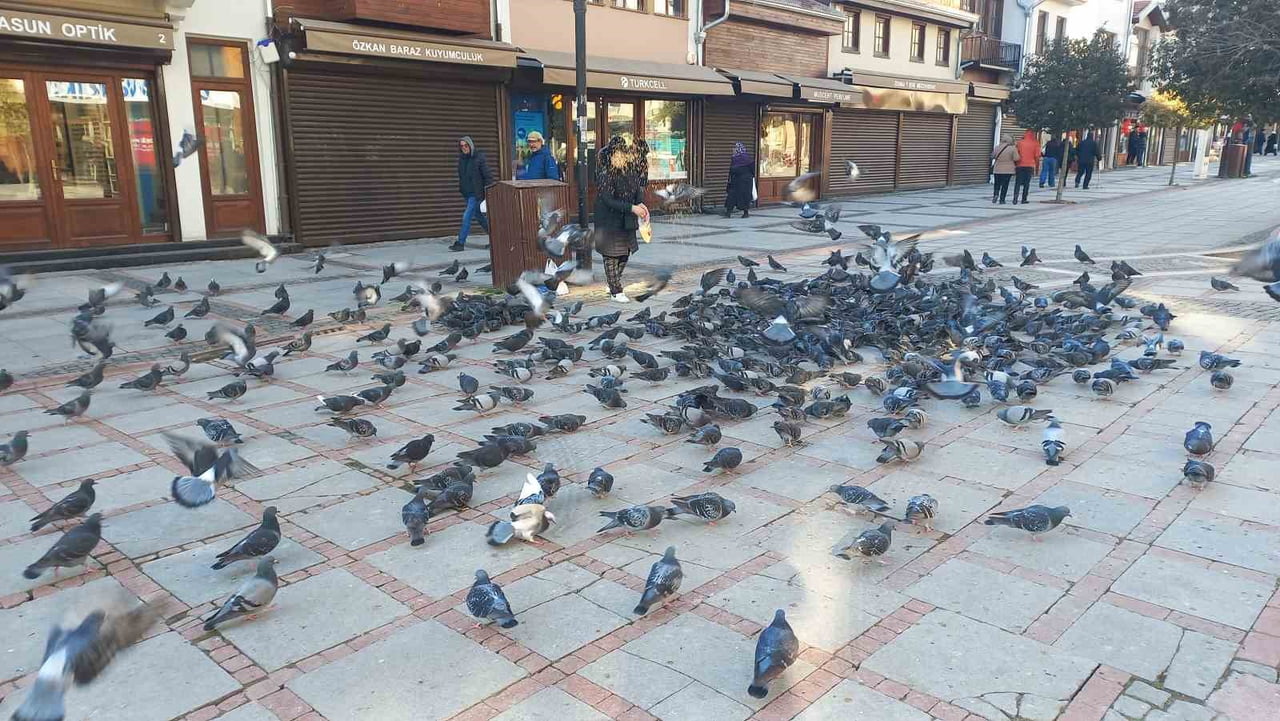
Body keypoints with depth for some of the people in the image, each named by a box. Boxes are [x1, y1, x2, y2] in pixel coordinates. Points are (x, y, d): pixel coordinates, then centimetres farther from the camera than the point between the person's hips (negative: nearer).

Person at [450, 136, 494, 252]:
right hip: (467, 193, 8)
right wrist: (461, 189, 19)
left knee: (467, 216, -11)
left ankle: (461, 243, -7)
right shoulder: (462, 158, 8)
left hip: (476, 193, -8)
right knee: (479, 216, 15)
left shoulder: (479, 157, -11)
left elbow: (488, 176, -12)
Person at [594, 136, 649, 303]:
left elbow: (638, 190, 7)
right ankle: (616, 291, 10)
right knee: (611, 255, 1)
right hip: (610, 221, -7)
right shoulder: (605, 174, -19)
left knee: (625, 253, 14)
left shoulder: (630, 172, 1)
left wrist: (640, 204, -16)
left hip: (627, 221, 7)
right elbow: (608, 200, -23)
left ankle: (612, 283, 33)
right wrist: (632, 208, -27)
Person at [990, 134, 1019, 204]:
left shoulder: (997, 147, -4)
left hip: (997, 169, 2)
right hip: (1008, 169, -2)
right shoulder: (1013, 148, -10)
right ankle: (1002, 199, 3)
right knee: (1005, 184, 4)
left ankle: (995, 194, -8)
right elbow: (1016, 159, -11)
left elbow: (993, 156, 7)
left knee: (997, 183, 16)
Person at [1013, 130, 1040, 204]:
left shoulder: (1020, 142, 3)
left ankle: (1015, 198, -13)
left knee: (1018, 183, 2)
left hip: (1020, 165, 1)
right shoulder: (1035, 143, 0)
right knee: (1026, 183, 5)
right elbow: (1037, 157, 0)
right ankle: (1024, 199, 4)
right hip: (1030, 166, -1)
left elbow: (1016, 154, 3)